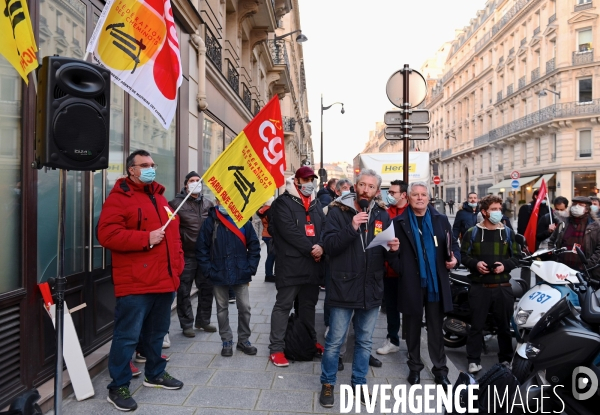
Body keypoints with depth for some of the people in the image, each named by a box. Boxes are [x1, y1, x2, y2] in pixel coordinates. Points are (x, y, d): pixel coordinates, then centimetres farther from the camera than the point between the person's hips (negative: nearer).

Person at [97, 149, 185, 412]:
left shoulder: (159, 198, 17)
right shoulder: (119, 198, -7)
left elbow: (173, 233, 20)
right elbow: (107, 235, -19)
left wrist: (177, 266, 12)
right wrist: (146, 238, -20)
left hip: (164, 280, 8)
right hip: (135, 283, -7)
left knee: (157, 333, 19)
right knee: (127, 336, 0)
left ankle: (155, 374, 36)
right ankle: (118, 387, 15)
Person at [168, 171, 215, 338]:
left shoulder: (208, 204, 11)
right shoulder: (176, 203, -5)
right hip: (186, 255, -5)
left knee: (207, 288, 12)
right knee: (184, 292, 4)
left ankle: (203, 321, 29)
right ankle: (187, 325, 17)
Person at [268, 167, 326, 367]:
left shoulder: (316, 204, 18)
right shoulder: (283, 202, -4)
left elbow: (324, 227, 9)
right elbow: (289, 231, -14)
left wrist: (321, 247, -10)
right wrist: (310, 249, -14)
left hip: (313, 264, 7)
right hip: (290, 263, -6)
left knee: (309, 304, 18)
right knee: (284, 305, 0)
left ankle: (311, 341, 32)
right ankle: (276, 348, 6)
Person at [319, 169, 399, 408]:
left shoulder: (382, 215, 6)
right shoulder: (338, 211, -5)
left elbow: (387, 255, 9)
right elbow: (329, 245, -15)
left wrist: (393, 249, -13)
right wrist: (351, 228, -26)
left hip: (371, 289, 4)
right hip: (344, 287, -4)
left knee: (365, 342, 17)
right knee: (334, 341, 8)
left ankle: (358, 383, 34)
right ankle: (327, 384, 27)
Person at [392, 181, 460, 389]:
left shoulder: (441, 220, 7)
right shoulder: (399, 222, 0)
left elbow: (453, 243, 11)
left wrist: (455, 257, -8)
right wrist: (399, 268, -14)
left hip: (436, 282, 2)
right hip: (411, 283, -1)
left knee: (436, 329, 11)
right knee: (412, 329, 12)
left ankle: (440, 369, 23)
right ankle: (415, 367, 27)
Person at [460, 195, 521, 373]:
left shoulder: (508, 233, 9)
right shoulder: (472, 233, 2)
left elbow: (516, 257, 9)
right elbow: (463, 255, 2)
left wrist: (505, 265, -10)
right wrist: (475, 263, -16)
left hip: (503, 287, 2)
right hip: (479, 287, -2)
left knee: (504, 325, 12)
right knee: (476, 325, 2)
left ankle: (506, 359, 28)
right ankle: (474, 360, 12)